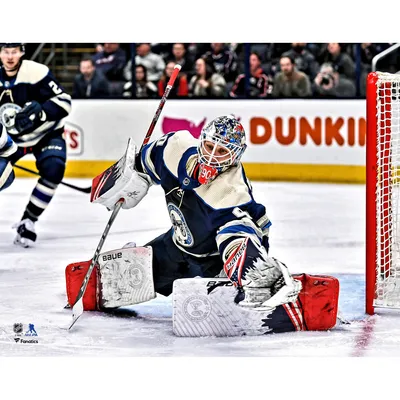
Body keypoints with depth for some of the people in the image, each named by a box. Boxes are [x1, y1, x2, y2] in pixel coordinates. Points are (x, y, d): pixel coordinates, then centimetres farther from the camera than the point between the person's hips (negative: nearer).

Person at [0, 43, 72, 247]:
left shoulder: (36, 71, -20)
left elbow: (63, 102, -22)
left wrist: (40, 113, -39)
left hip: (46, 134, -3)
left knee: (52, 170, -26)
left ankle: (27, 221, -9)